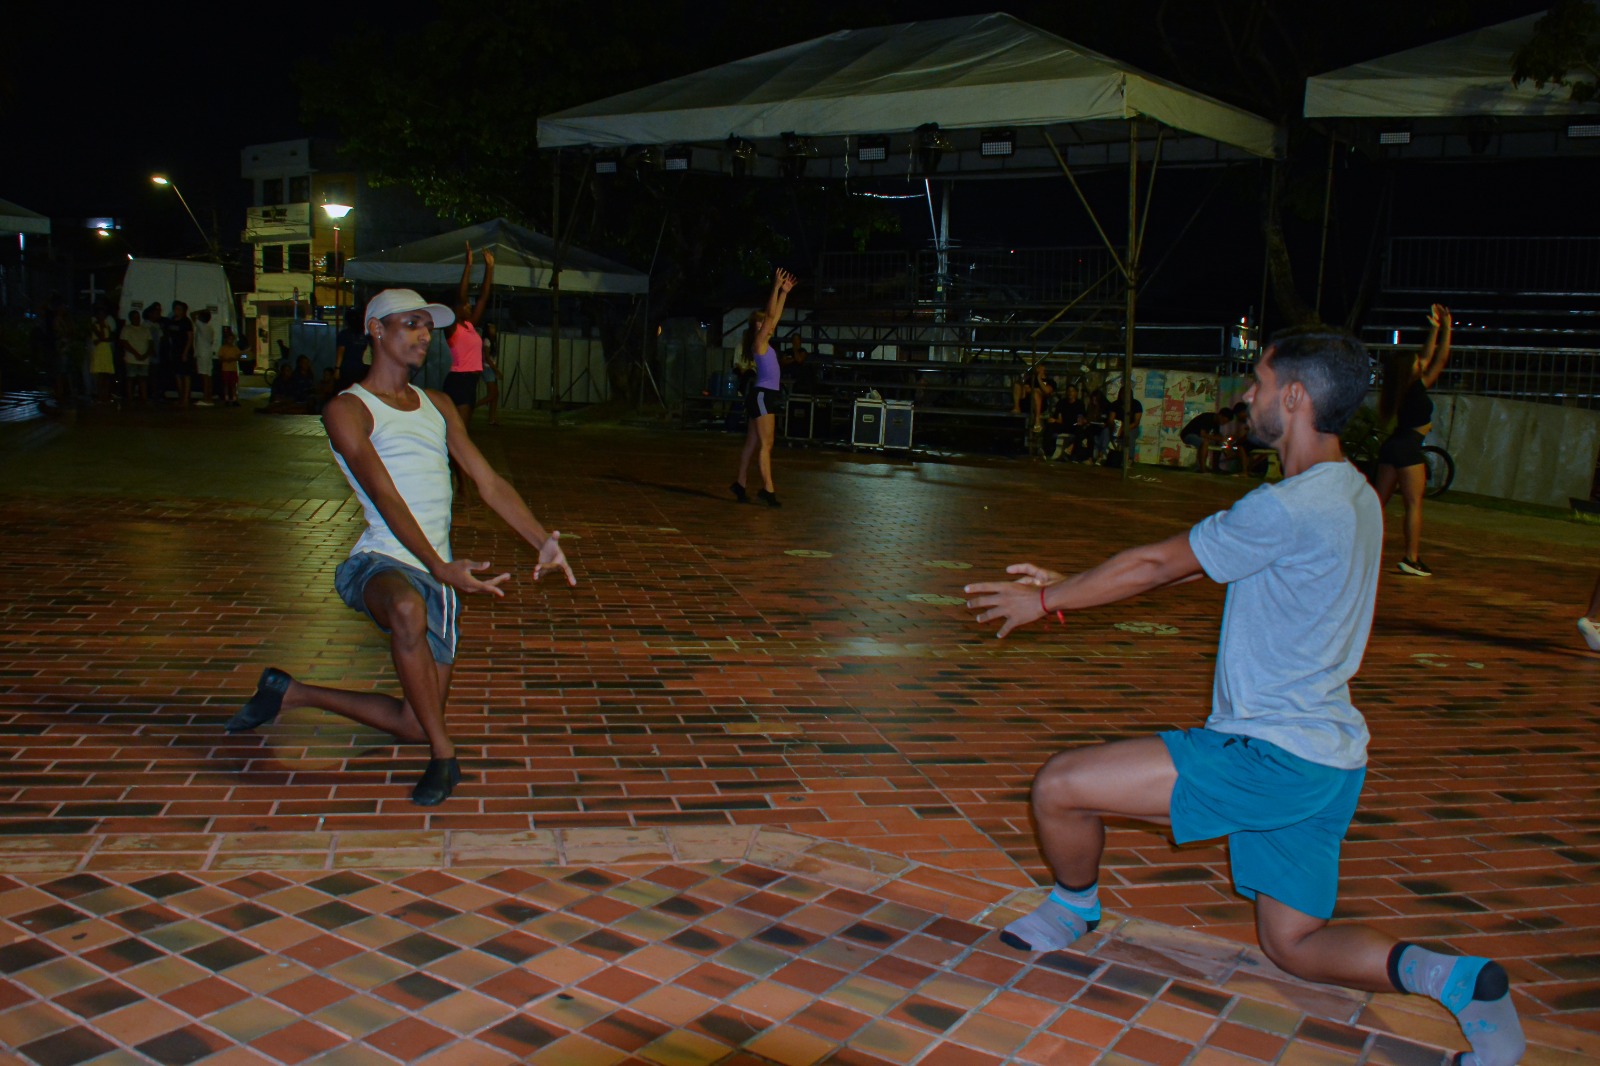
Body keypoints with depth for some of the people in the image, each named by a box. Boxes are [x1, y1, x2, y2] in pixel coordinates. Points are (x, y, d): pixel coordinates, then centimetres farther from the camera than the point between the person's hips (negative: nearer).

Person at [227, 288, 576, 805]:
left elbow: (490, 482, 11)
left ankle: (292, 693, 31)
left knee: (413, 725, 8)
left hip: (438, 576, 7)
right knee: (409, 609, -43)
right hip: (382, 564, -6)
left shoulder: (438, 406, 18)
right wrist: (439, 567, -30)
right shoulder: (348, 409, -2)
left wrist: (544, 542, -6)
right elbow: (385, 496, -16)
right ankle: (444, 756, -24)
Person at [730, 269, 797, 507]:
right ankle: (767, 489, -13)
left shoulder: (765, 343, 16)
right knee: (766, 444, -11)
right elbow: (770, 315, -14)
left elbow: (776, 316, 23)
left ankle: (740, 484, 18)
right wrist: (776, 287, -12)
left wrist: (784, 292, 23)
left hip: (765, 396, 9)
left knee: (752, 444, 12)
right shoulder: (759, 342, -7)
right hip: (761, 395, -9)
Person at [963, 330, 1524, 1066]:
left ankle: (1072, 909, 20)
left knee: (1059, 786, -6)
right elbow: (1185, 562, 15)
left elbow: (1156, 565, -12)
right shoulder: (1349, 496, 11)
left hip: (1270, 757, -10)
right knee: (1294, 946, 21)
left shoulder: (1290, 508, -20)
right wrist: (1068, 584, 17)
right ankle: (1454, 979, 4)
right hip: (1320, 758, 10)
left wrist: (1046, 601, 3)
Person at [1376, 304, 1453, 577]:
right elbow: (1440, 360, -8)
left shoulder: (1405, 388, 10)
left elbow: (1428, 357, 20)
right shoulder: (1417, 388, -11)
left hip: (1393, 446, 9)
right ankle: (1411, 559, -8)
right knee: (1414, 504, -6)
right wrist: (1446, 328, 0)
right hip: (1408, 448, -9)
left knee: (1379, 501, 10)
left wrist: (1434, 329, 21)